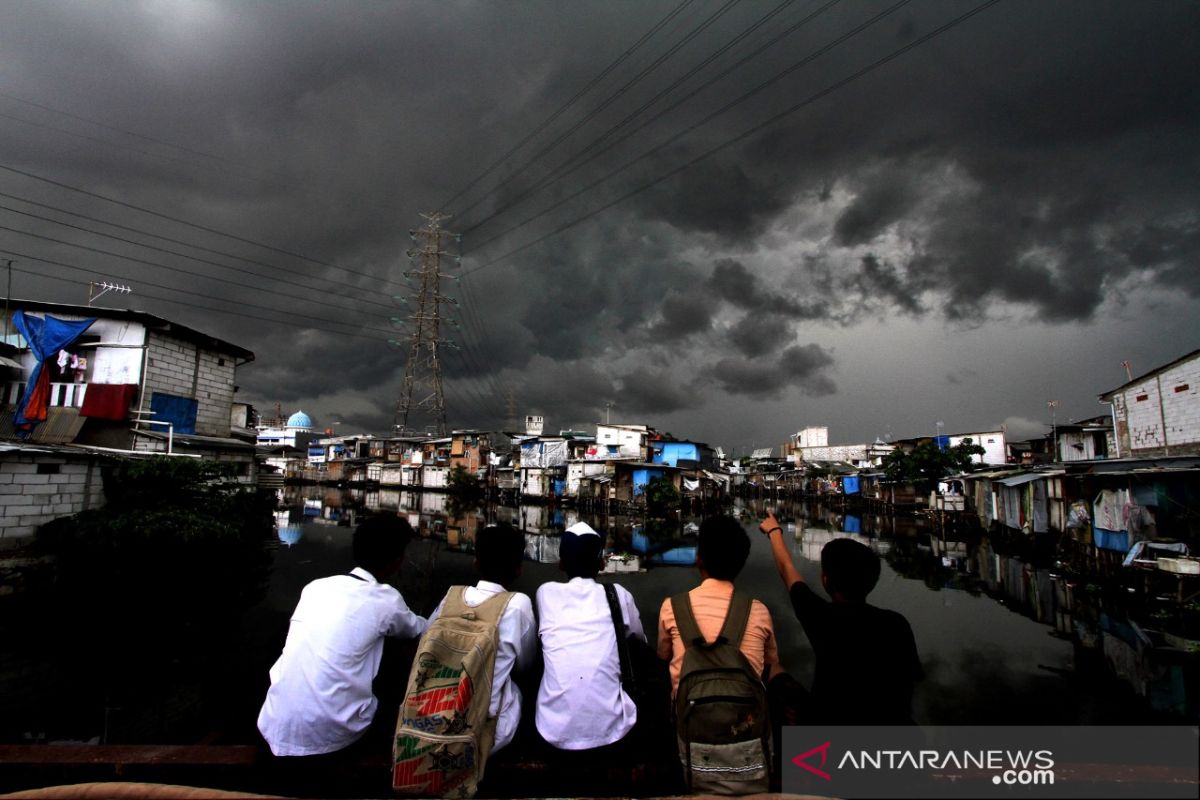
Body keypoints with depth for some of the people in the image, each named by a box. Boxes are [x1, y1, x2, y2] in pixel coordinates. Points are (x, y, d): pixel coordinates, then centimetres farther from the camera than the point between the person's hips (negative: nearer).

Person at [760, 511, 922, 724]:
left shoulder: (823, 618, -17)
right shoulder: (897, 624, -10)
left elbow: (786, 569, 0)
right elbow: (911, 679, 1)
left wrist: (774, 531, 17)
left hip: (834, 723, -3)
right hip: (891, 729, 4)